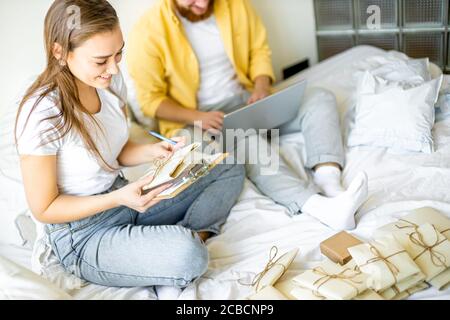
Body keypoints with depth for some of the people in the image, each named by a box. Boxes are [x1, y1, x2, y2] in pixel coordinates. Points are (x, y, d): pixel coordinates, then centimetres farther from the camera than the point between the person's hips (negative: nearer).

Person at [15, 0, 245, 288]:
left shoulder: (109, 80, -6)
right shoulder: (41, 116, -27)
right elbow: (43, 209, -17)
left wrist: (153, 151, -12)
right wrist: (118, 199, -27)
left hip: (123, 197, 8)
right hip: (83, 235, -7)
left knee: (231, 169, 7)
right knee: (189, 258, -34)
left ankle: (189, 234, -9)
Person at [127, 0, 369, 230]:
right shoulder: (148, 32, -11)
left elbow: (259, 50, 10)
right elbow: (150, 100, -8)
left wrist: (261, 87, -10)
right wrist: (197, 117, -23)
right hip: (197, 123, -5)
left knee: (320, 97, -13)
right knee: (250, 141, -36)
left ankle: (331, 186, -37)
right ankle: (320, 207, -53)